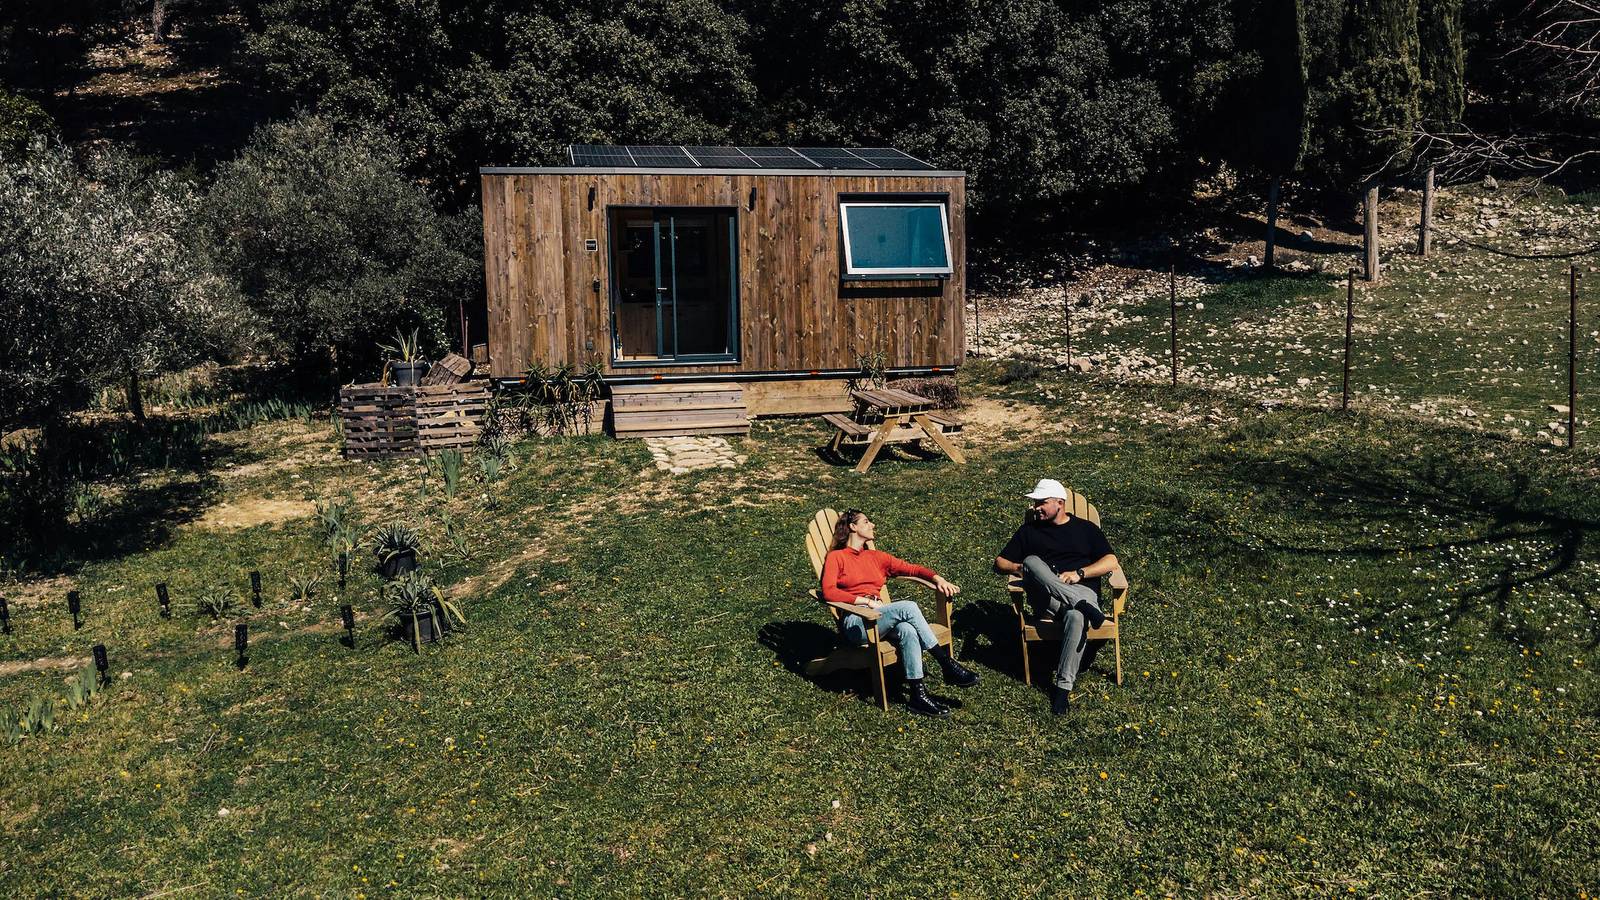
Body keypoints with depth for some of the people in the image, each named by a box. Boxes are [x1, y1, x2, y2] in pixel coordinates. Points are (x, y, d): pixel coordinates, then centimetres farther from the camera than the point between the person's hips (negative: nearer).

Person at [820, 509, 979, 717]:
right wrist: (866, 601, -15)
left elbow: (911, 569, 19)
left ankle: (918, 696, -35)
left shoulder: (876, 557, 26)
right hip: (855, 622, -5)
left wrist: (936, 577, 0)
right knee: (908, 607, -29)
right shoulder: (836, 557, 9)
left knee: (907, 630, -32)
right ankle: (947, 665, -24)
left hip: (879, 617, 5)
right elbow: (828, 592, -8)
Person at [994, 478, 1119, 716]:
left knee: (1076, 617, -40)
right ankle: (1084, 607, -37)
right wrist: (1019, 568, -5)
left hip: (1082, 590, -1)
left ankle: (1064, 687, -36)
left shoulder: (1086, 528, 19)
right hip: (1045, 598, 1)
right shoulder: (1029, 530, 22)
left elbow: (1111, 562, 7)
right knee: (1031, 561, -30)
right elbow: (1000, 562, 18)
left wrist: (1079, 573, -9)